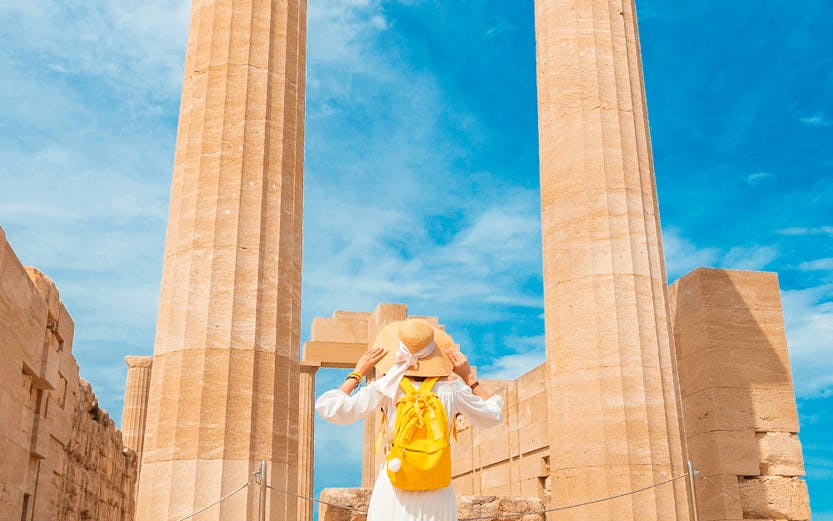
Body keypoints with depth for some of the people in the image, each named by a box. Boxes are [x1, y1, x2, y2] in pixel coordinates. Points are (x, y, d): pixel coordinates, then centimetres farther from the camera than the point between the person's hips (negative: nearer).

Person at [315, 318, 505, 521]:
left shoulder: (388, 386, -8)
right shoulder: (451, 387, -2)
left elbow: (332, 409, -9)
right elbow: (493, 416, 13)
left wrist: (357, 374, 2)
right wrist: (469, 377, 14)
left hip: (394, 487, -1)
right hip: (437, 493, 1)